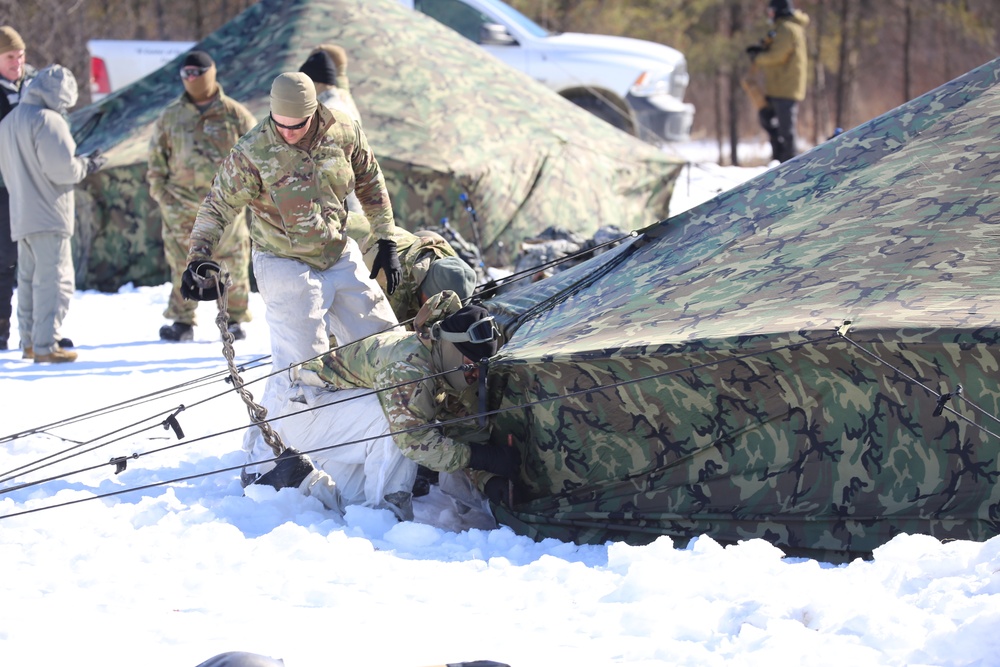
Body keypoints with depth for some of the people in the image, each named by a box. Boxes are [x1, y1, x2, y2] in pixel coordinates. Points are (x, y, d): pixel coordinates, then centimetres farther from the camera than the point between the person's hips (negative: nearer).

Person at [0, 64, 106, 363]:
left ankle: (29, 341, 22)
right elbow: (61, 168, -19)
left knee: (28, 277, 17)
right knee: (54, 279, -7)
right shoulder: (48, 120, -15)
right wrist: (87, 165, -4)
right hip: (49, 215, -9)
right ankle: (45, 346, -11)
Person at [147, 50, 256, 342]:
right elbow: (156, 158, 15)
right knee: (183, 265, 1)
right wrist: (160, 192, 6)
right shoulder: (171, 116, 8)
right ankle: (182, 321, 8)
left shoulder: (234, 114, 2)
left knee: (233, 265, 2)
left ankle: (235, 319, 12)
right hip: (183, 205, 1)